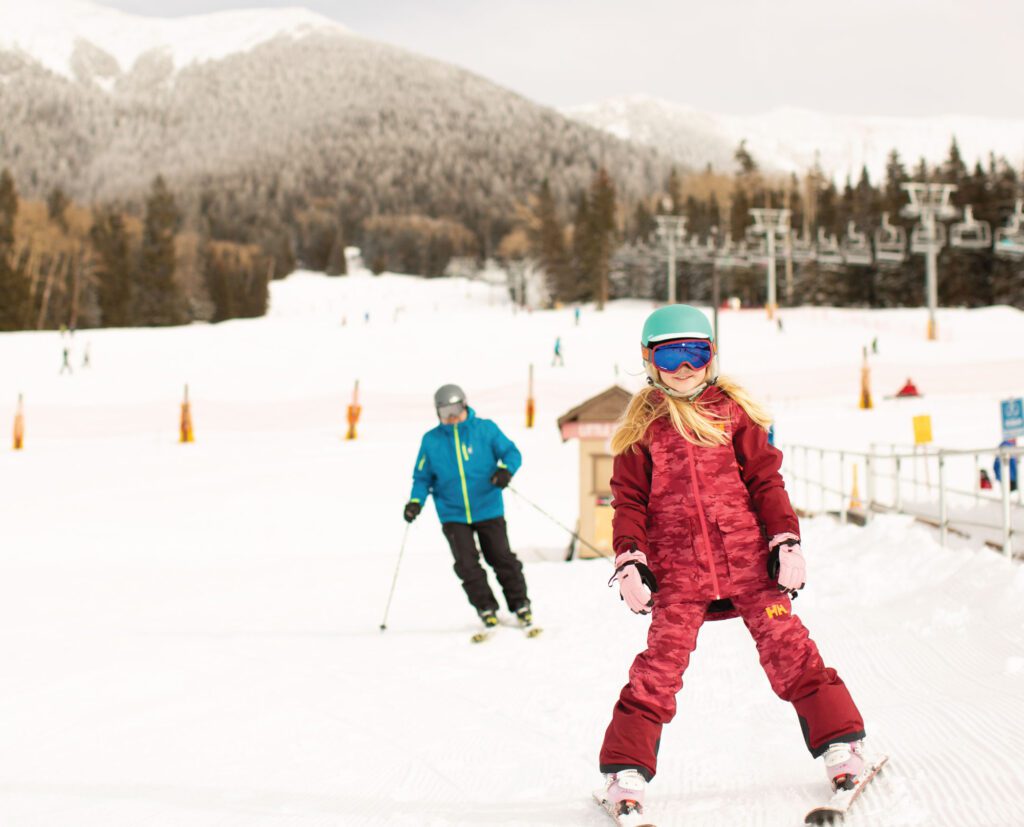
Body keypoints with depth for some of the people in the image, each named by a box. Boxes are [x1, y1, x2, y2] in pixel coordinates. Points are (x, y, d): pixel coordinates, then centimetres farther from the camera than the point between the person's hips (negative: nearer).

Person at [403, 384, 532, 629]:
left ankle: (520, 604, 17)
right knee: (467, 564, -7)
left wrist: (506, 469, -22)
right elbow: (422, 477, 9)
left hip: (488, 510, -1)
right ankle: (486, 609, 7)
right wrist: (416, 501, -7)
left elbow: (512, 453, -1)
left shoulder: (486, 429, -1)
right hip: (453, 515, 1)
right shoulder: (431, 440, 3)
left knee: (501, 558, 1)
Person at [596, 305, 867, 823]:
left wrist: (785, 539, 1)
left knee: (787, 649, -2)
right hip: (678, 570, -1)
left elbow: (765, 479, 10)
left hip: (746, 557, 1)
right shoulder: (641, 428, 9)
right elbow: (629, 500, 9)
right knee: (660, 665, -9)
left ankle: (841, 745, 10)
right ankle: (625, 772, -1)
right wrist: (630, 559, -3)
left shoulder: (732, 411, 10)